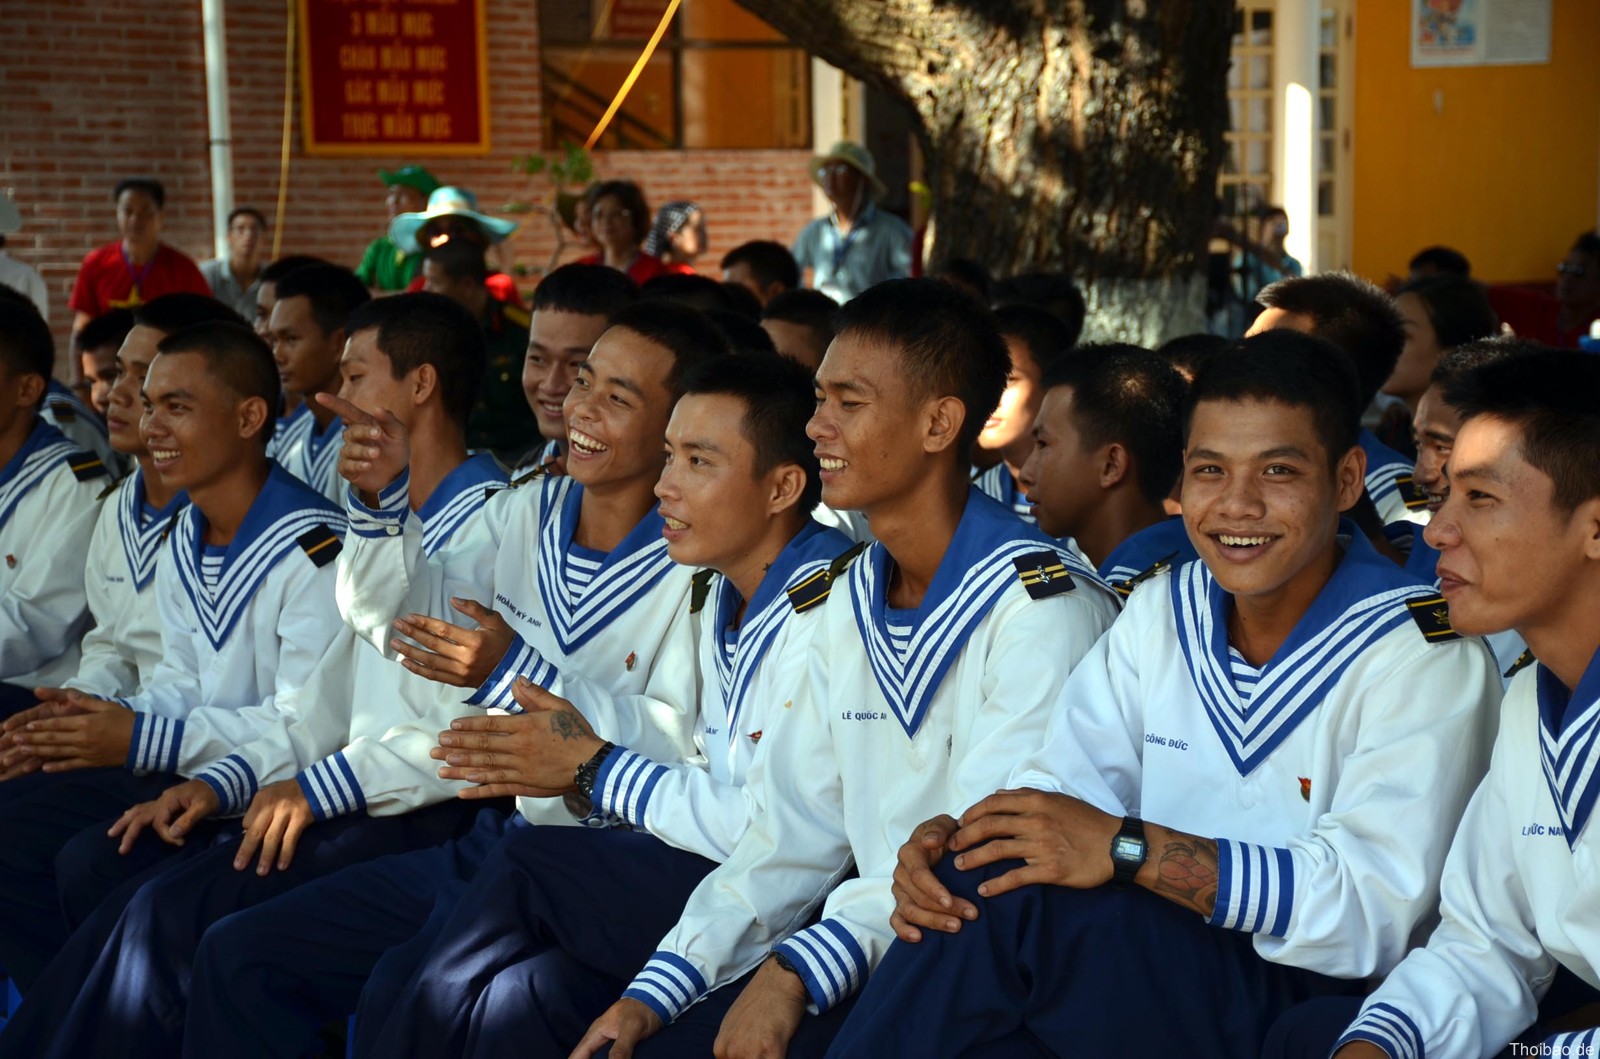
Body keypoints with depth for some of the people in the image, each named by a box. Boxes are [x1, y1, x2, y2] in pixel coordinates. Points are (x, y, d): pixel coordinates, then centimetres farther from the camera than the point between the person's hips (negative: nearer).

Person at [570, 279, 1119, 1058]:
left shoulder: (1039, 609, -13)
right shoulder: (850, 605, 13)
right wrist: (659, 988, 0)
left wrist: (800, 969, -28)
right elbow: (794, 829, 10)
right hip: (875, 962, 7)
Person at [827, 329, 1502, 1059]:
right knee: (974, 872, -25)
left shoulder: (1423, 657, -9)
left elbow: (1376, 907, -21)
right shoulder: (1161, 610, 11)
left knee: (1008, 893, -26)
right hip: (1154, 967, 6)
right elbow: (1061, 783, 2)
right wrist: (949, 839, -21)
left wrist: (1128, 848, -28)